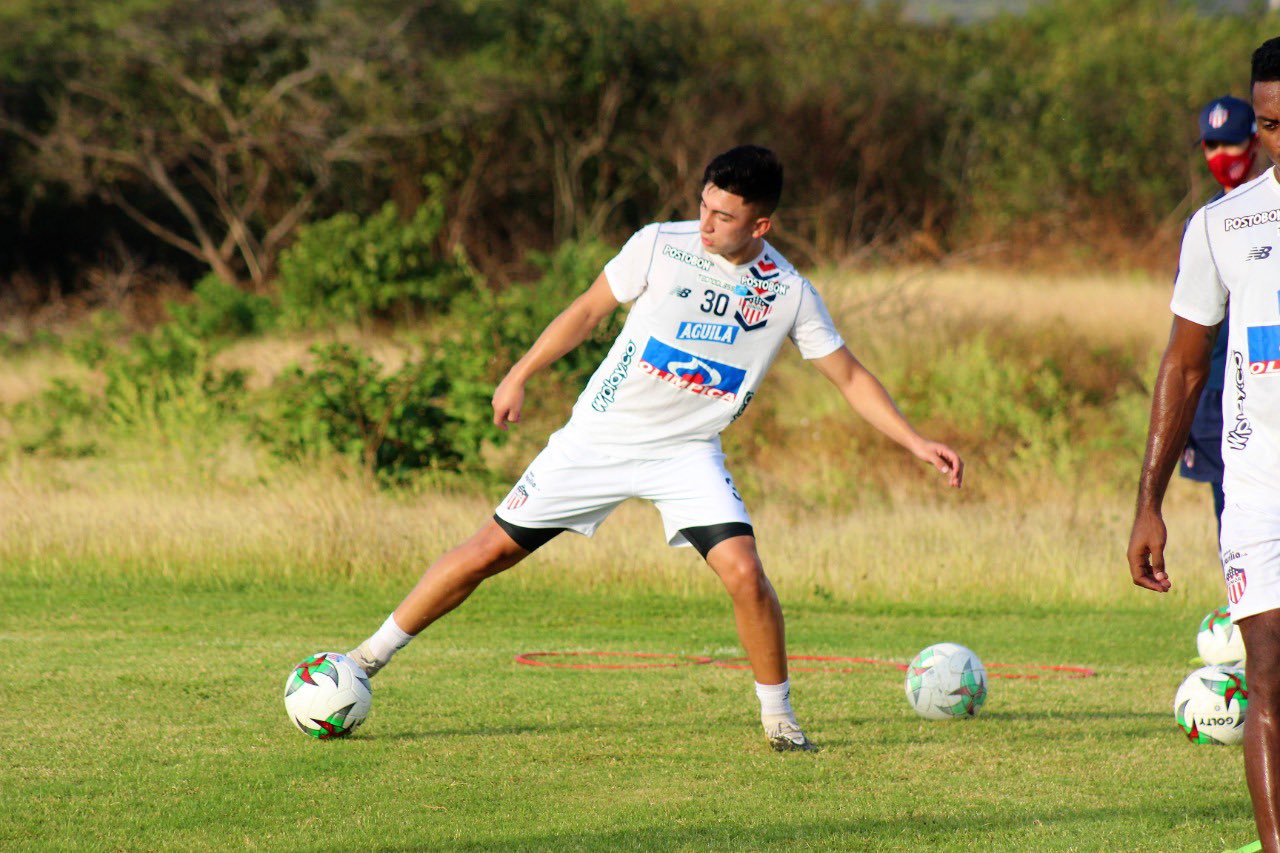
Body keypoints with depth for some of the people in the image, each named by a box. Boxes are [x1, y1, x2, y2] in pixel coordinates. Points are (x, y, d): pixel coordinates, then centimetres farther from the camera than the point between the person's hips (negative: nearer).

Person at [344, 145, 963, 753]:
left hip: (688, 452, 0)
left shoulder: (790, 295, -9)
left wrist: (916, 442, -7)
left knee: (744, 574, -20)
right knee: (492, 550, -1)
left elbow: (851, 379, 1)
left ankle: (779, 720, 0)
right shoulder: (659, 246, -12)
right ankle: (372, 655, 15)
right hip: (599, 436, 0)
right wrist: (519, 376, 5)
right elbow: (588, 311, 2)